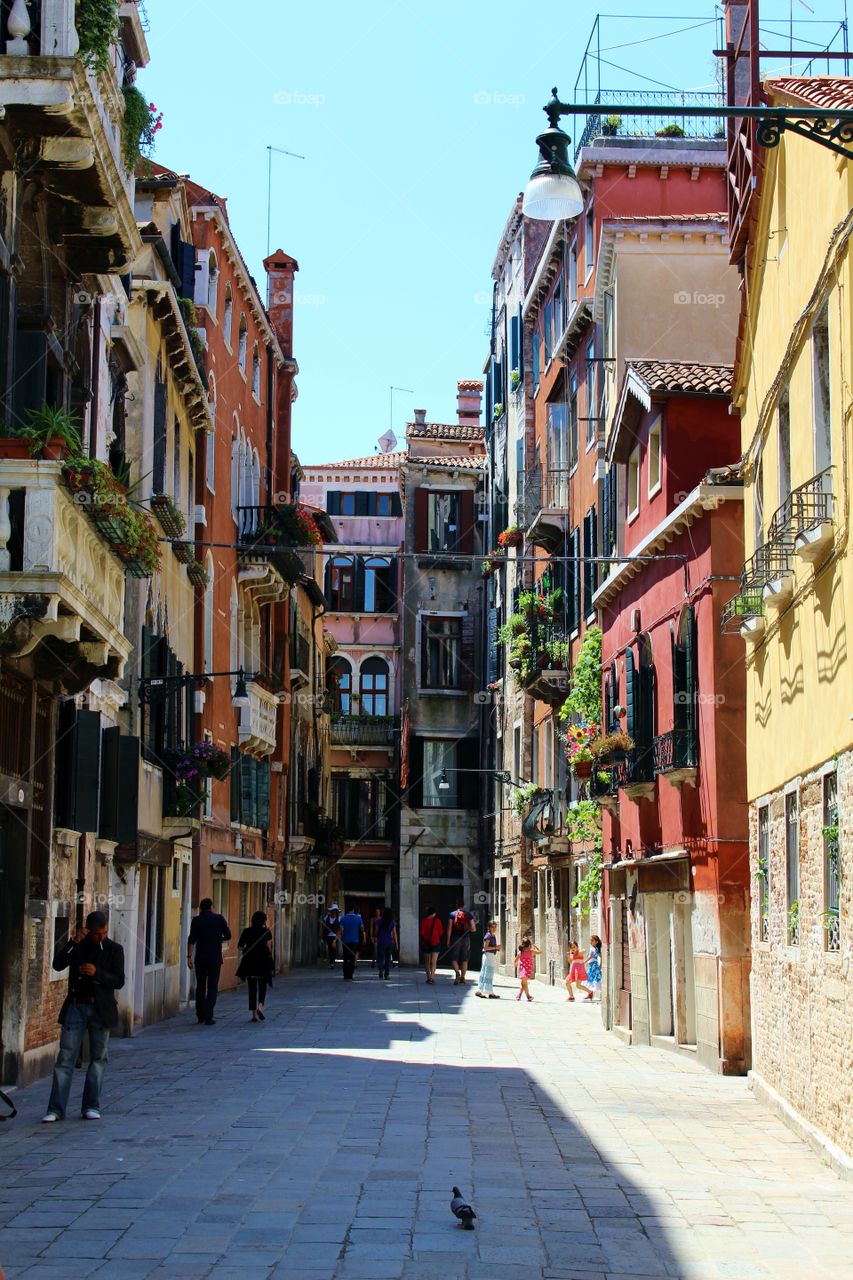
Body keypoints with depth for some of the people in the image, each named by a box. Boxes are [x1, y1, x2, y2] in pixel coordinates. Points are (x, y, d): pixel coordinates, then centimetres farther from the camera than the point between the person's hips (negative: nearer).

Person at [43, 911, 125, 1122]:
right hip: (76, 1007, 0)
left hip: (101, 1009, 0)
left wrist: (97, 973, -20)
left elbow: (119, 981, -5)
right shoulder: (77, 946, 5)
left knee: (98, 1058, 5)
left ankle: (91, 1106, 13)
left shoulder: (114, 949, 2)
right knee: (65, 1058, -4)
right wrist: (74, 942, -20)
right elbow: (58, 964, -10)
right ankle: (56, 1109, -3)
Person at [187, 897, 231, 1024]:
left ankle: (200, 1015, 21)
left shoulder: (197, 920, -1)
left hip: (200, 958, 1)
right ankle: (208, 1017, -8)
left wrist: (189, 956, -5)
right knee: (212, 987, 0)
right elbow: (228, 936, 2)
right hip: (215, 958, -1)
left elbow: (192, 939, -8)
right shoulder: (219, 918, -1)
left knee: (200, 986, 14)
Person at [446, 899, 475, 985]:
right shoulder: (469, 915, 3)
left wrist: (448, 940, -1)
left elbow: (449, 929, -5)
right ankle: (462, 977, 11)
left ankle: (457, 972, -22)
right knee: (464, 960, 10)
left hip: (455, 938, -2)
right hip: (466, 939, 2)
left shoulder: (452, 914, -1)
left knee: (454, 958, 2)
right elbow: (473, 929, 3)